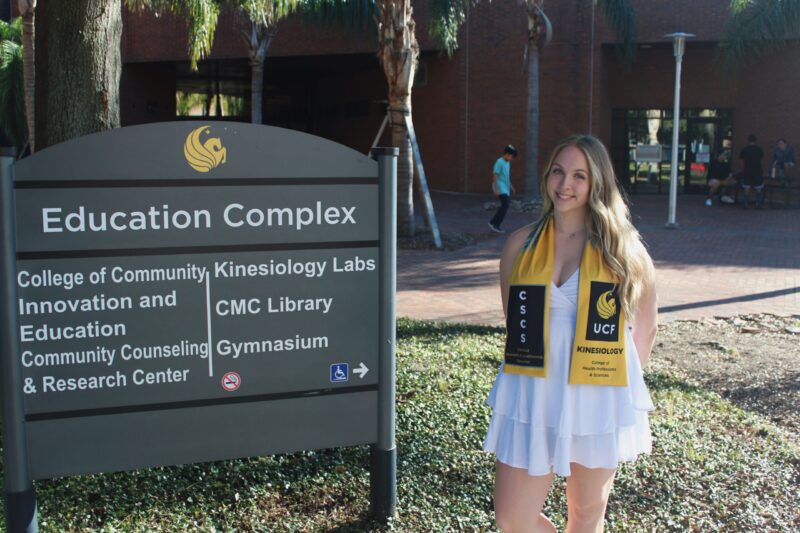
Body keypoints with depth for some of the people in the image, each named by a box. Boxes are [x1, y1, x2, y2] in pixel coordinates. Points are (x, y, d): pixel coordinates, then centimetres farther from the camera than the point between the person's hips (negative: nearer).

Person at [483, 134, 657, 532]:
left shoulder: (623, 249, -4)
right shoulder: (522, 244, 1)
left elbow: (645, 327, 6)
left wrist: (619, 377, 3)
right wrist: (544, 364, 7)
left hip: (599, 398, -1)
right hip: (532, 397, 2)